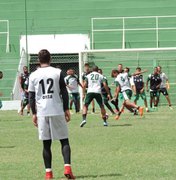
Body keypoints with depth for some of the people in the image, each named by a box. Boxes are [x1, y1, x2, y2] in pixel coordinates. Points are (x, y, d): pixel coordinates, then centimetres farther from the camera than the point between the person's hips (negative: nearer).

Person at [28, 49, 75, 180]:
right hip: (58, 112, -1)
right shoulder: (58, 72, 0)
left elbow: (31, 96, 4)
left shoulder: (33, 76, 3)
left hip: (42, 113, 1)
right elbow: (64, 92, -1)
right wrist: (66, 109, 6)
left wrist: (34, 113, 11)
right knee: (64, 140, 5)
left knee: (46, 143, 7)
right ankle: (67, 167, -11)